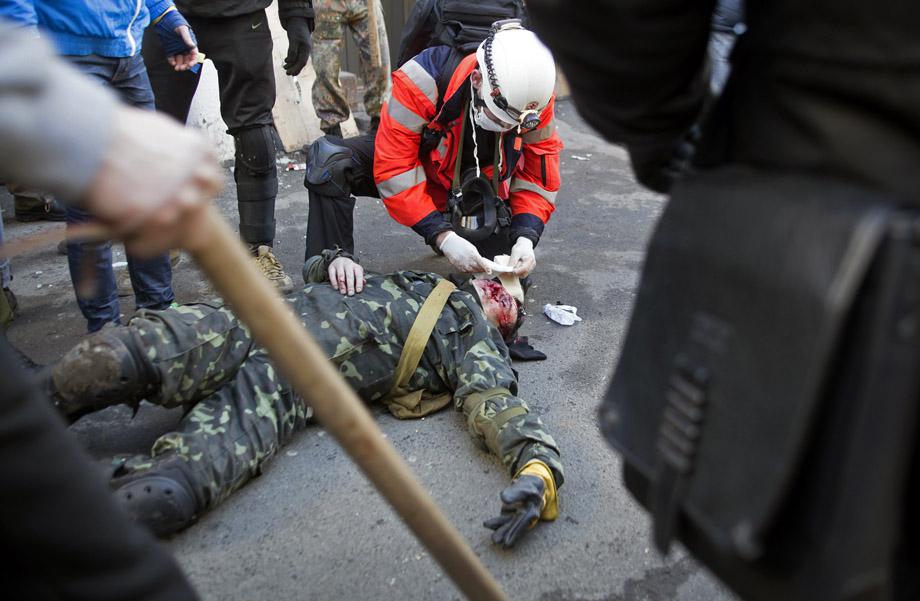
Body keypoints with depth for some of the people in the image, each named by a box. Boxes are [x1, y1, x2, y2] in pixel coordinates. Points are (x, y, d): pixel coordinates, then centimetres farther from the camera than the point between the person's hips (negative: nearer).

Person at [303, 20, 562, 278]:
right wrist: (444, 237, -40)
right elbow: (394, 170, -34)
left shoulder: (534, 100, -24)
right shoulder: (423, 81, -35)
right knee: (330, 160, -28)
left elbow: (539, 179, -13)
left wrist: (525, 238, -30)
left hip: (479, 182, 2)